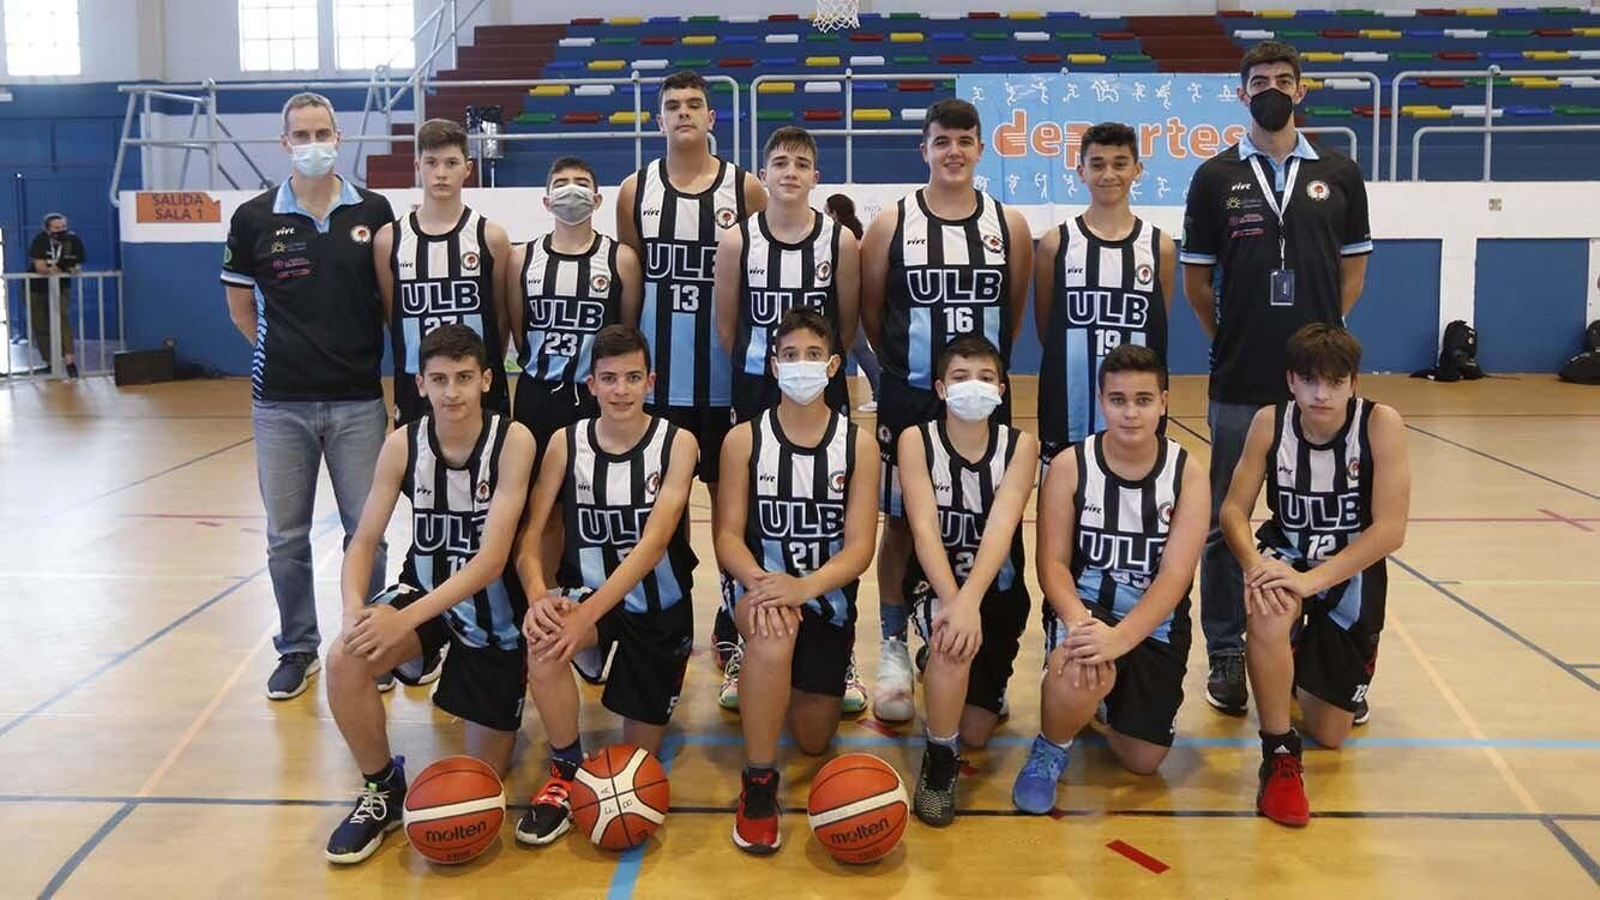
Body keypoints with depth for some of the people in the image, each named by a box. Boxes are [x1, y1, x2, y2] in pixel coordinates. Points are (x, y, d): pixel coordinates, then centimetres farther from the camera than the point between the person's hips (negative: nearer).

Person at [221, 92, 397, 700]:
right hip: (281, 403, 1)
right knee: (286, 537, 9)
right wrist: (289, 351, 6)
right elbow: (241, 309, 11)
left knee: (367, 531, 5)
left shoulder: (374, 212, 0)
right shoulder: (254, 218, 0)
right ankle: (297, 649, 25)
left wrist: (367, 356, 3)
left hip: (359, 399, 0)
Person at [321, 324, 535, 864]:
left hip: (494, 610, -2)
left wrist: (405, 619, -35)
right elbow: (363, 542, -9)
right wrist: (354, 610, -30)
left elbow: (491, 560, -27)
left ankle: (500, 713, 41)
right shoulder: (403, 444, -12)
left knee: (484, 775, 4)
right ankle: (383, 789, -3)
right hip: (425, 590, 2)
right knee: (344, 661, -29)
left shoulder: (513, 441, -22)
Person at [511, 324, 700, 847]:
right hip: (584, 595, 1)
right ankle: (566, 773, -11)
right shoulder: (566, 442, -6)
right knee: (543, 640, -35)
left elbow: (655, 541, -23)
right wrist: (538, 596, -32)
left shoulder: (677, 443, -12)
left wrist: (590, 613, -34)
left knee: (639, 756, 4)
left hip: (660, 608, 0)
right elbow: (530, 533, -10)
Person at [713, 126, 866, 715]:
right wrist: (754, 371, 8)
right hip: (757, 396, 0)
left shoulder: (840, 241, -4)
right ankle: (742, 648, 21)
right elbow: (726, 325, 4)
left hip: (822, 394, 0)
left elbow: (847, 324, 4)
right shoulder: (737, 241, -3)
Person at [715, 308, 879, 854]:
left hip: (829, 595, 2)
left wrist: (804, 586, -30)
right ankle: (758, 783, -21)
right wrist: (760, 582, -30)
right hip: (758, 583, -2)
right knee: (774, 634, -40)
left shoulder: (859, 445, -4)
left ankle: (785, 682, 44)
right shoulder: (744, 439, -5)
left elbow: (860, 547, -10)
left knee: (813, 740, 7)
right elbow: (728, 535, -8)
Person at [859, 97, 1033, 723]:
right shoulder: (892, 224, -1)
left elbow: (1015, 314, 10)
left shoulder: (1010, 226, 3)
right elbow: (870, 312, 4)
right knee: (901, 524, 5)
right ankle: (894, 650, 16)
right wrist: (903, 365, 6)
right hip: (908, 401, -1)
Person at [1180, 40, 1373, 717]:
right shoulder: (1216, 177, 2)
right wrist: (1233, 336, 4)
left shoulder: (1339, 174, 6)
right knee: (1226, 523, 5)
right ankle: (1226, 654, 16)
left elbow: (1353, 268, 11)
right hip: (1239, 382, -1)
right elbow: (1196, 278, 6)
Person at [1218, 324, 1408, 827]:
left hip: (1352, 572, 0)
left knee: (1330, 735, 7)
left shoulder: (1381, 424, -20)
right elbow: (1233, 509, -12)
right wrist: (1255, 563, -32)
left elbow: (1390, 529, -24)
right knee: (1268, 611, -40)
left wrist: (1313, 580, -32)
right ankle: (1280, 757, -20)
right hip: (1287, 556, 0)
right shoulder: (1270, 423, -13)